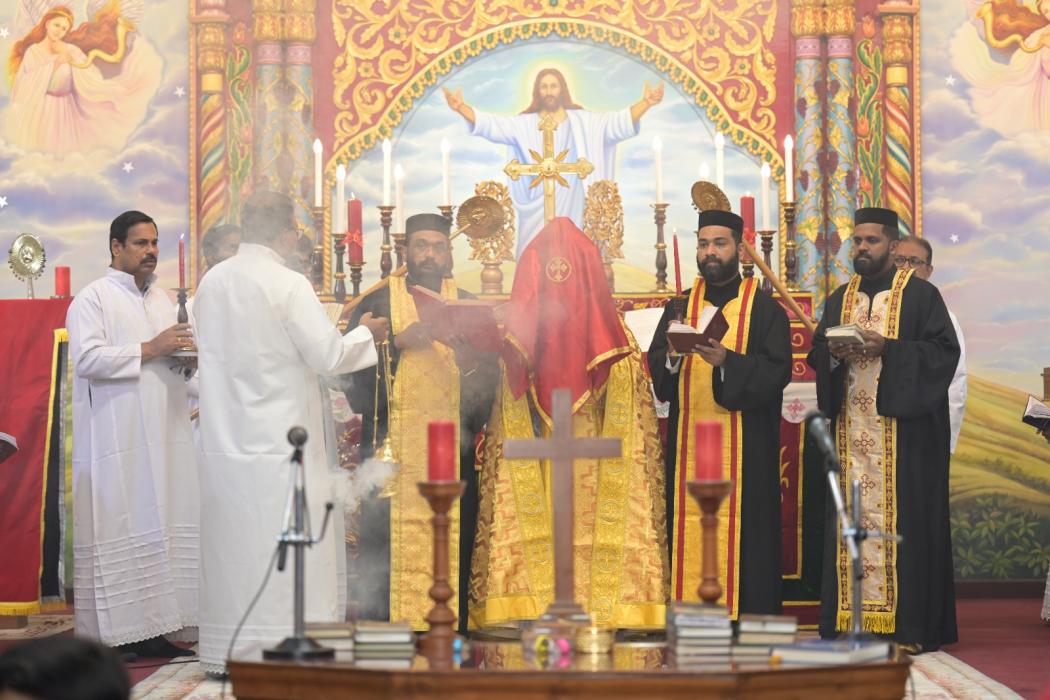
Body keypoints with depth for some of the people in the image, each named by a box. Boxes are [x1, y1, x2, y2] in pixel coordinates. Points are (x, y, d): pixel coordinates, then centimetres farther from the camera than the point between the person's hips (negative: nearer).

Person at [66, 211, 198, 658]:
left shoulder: (163, 300, 19)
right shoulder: (93, 299, -2)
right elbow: (86, 358, -15)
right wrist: (148, 350, -17)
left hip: (163, 433, 7)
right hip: (115, 436, -7)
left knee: (157, 525, 3)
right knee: (117, 529, -7)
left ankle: (149, 628, 6)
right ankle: (113, 631, -4)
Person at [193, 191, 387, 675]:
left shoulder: (211, 283, 6)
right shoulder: (288, 286, -13)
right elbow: (329, 356, -12)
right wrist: (366, 334, 8)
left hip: (224, 441, 6)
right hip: (279, 445, -6)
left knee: (232, 547, 11)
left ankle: (224, 653, 15)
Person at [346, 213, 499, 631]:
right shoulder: (377, 302, 9)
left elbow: (491, 375, 8)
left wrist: (470, 362, -12)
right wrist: (397, 342, -14)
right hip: (391, 450, -2)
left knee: (452, 545, -2)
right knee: (386, 546, -7)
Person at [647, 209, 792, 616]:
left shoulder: (765, 309, 4)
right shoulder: (679, 308, 14)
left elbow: (777, 372, -8)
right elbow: (655, 368, 4)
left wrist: (727, 361, -23)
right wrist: (672, 354, -19)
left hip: (745, 448, -3)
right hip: (687, 447, 3)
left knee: (741, 533, -6)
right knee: (690, 534, -1)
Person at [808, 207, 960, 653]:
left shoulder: (920, 295, 1)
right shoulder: (839, 301, 18)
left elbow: (944, 350, -7)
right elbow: (816, 357, 16)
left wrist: (887, 348, -17)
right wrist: (834, 353, -7)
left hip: (903, 429, -5)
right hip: (851, 429, 5)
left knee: (901, 517, -8)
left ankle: (909, 624, -6)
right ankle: (853, 619, 2)